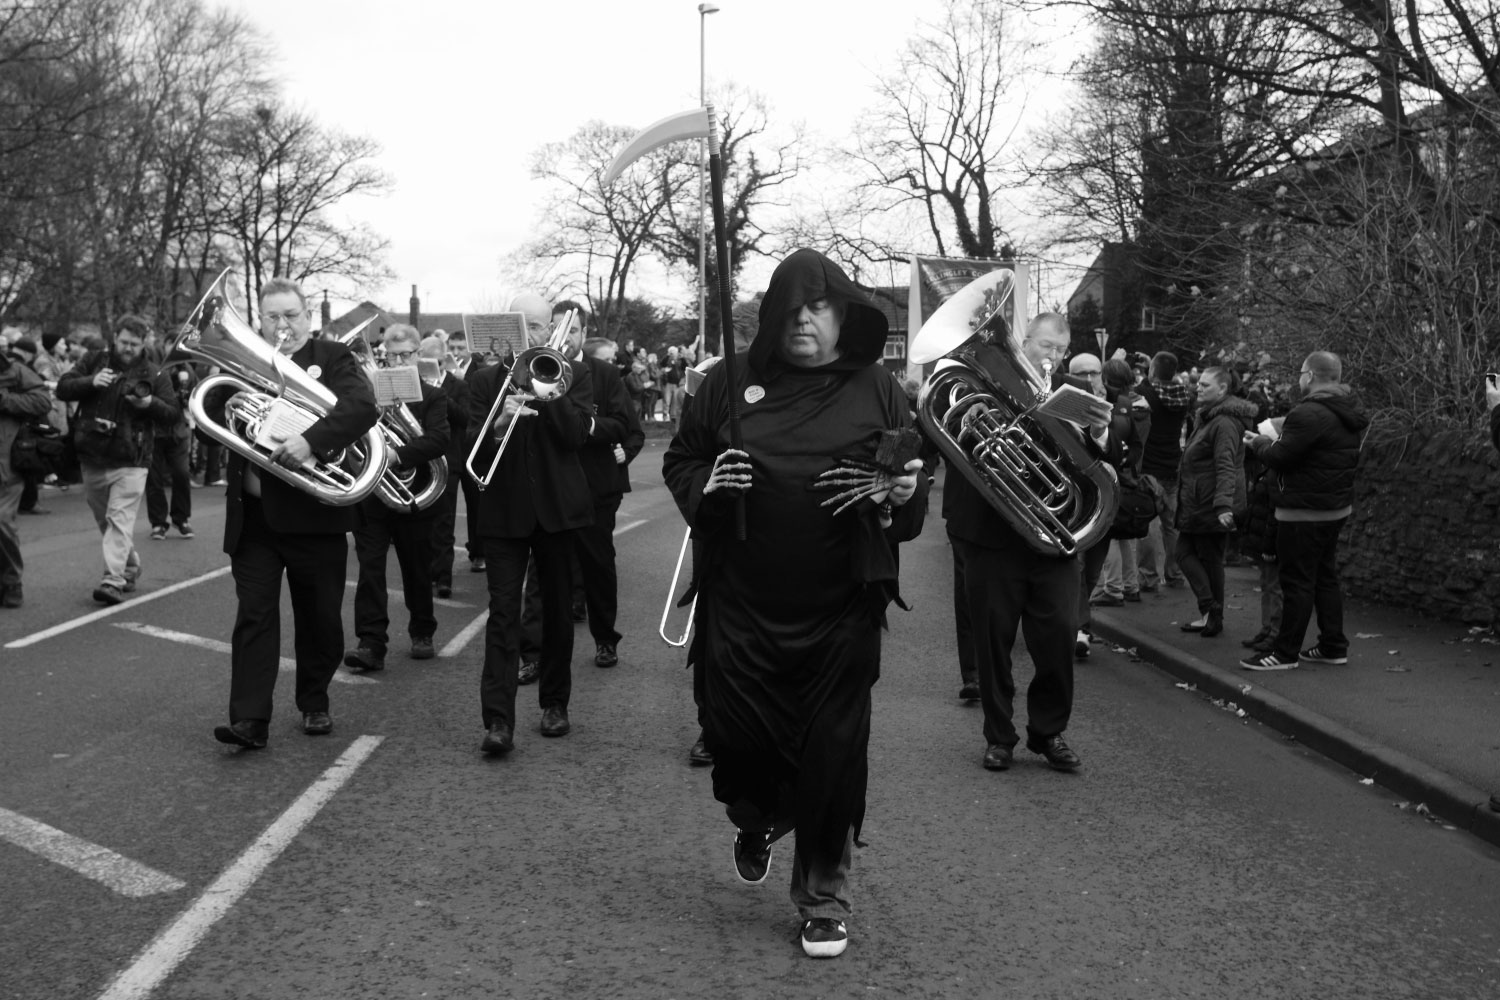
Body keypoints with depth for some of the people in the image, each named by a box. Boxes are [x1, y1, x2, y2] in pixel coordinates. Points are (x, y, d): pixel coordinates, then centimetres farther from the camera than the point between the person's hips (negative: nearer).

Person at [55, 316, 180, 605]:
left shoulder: (154, 375, 2)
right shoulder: (95, 361, 6)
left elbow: (172, 413, 2)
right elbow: (62, 388, 2)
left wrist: (150, 403, -18)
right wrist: (90, 382, -16)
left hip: (129, 462, -4)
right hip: (92, 458, 4)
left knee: (120, 520, -14)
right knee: (104, 519, 16)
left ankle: (114, 581, -18)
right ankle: (130, 567, 33)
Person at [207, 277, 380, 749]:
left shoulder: (333, 358, 1)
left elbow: (363, 407, -17)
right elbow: (207, 419, 12)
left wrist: (311, 439, -31)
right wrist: (230, 405, -11)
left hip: (314, 512, -2)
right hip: (254, 514, 2)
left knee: (321, 617, 8)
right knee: (254, 615, -3)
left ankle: (314, 704, 26)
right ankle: (249, 719, -5)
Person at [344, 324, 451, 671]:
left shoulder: (432, 397, 0)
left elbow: (439, 440, -16)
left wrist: (398, 454, -29)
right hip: (371, 494, 1)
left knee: (417, 570, 11)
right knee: (370, 567, -7)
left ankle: (422, 632, 28)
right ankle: (371, 643, -9)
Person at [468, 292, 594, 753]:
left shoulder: (573, 374, 5)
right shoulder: (486, 380, 6)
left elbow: (576, 434, -11)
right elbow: (472, 451, -2)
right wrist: (498, 423, -22)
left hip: (558, 507, 0)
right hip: (504, 510, 0)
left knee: (558, 609, 9)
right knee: (503, 612, -7)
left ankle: (555, 703, 23)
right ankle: (498, 720, -12)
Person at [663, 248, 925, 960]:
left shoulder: (876, 389, 4)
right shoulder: (732, 383, 4)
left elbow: (913, 482, 10)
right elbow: (679, 460, 12)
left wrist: (903, 494, -13)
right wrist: (705, 486, -9)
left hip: (840, 613, -1)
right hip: (741, 606, 1)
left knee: (831, 754, 3)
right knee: (736, 736, 6)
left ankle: (823, 898, 22)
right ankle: (755, 822, 43)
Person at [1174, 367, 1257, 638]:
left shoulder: (1224, 423, -18)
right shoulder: (1207, 417, 16)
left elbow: (1226, 467, -27)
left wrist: (1224, 504, -35)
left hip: (1210, 506, -10)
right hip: (1196, 503, 10)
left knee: (1209, 559, -3)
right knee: (1186, 552, 9)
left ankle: (1211, 612, 4)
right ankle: (1210, 613, 11)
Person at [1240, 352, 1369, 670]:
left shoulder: (1309, 413, -21)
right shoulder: (1349, 412, 11)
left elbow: (1280, 456, -20)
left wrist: (1259, 444, 0)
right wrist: (1271, 442, 14)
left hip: (1305, 511, -9)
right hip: (1337, 505, 10)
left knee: (1297, 581, -4)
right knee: (1326, 576, 17)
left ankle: (1286, 653, 1)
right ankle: (1333, 646, 21)